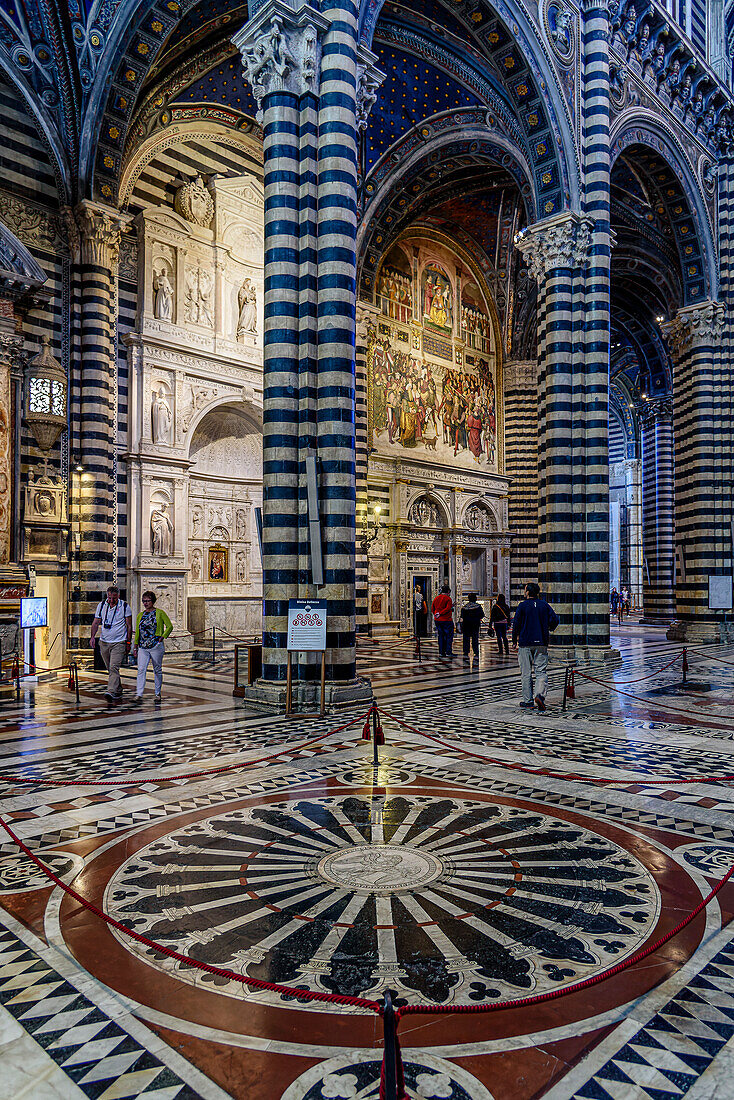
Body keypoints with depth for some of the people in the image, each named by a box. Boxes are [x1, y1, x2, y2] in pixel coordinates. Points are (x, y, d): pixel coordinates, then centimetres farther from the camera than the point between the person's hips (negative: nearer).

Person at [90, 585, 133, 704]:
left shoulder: (124, 606, -5)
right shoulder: (101, 605, 4)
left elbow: (129, 626, 0)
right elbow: (95, 622, 7)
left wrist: (128, 642, -1)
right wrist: (92, 636, -9)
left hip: (119, 642, -4)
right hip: (104, 642, 4)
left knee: (114, 667, -17)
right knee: (110, 668, 12)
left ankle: (111, 692, -25)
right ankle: (118, 692, 24)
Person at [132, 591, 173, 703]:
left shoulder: (160, 613, 0)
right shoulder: (140, 615, 13)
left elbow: (169, 626, -1)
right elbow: (137, 632, 17)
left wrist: (162, 637, -9)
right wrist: (135, 646, 14)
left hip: (156, 646, -3)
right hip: (143, 647, 3)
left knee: (157, 670, 6)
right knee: (141, 670, -8)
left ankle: (158, 693, 16)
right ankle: (139, 694, -9)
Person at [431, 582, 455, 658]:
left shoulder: (436, 598, 10)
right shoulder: (448, 599, -10)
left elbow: (432, 608, 14)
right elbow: (448, 609, -20)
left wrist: (436, 614, 13)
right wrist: (440, 614, -14)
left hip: (437, 620, 6)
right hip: (446, 620, -6)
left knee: (441, 636, 12)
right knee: (449, 636, 2)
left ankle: (441, 652, 12)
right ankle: (448, 652, -1)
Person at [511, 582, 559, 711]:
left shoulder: (523, 606, -3)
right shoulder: (545, 605, 6)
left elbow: (516, 624, -6)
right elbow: (555, 620, 1)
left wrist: (514, 641, 3)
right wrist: (548, 629, 22)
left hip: (525, 643, -2)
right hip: (541, 643, 2)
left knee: (526, 673, 5)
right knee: (541, 672, 3)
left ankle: (527, 700, 7)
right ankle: (540, 695, -17)